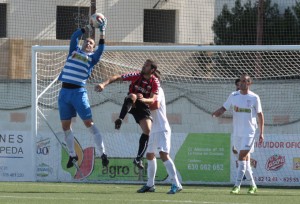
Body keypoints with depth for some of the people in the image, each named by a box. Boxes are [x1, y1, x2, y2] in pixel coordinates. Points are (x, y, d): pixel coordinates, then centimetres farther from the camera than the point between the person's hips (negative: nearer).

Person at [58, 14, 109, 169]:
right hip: (64, 92, 4)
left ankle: (103, 154, -4)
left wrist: (102, 31, -9)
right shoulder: (74, 51, 17)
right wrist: (90, 27, 6)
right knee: (66, 126, 5)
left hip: (79, 92, -4)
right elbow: (75, 36, 7)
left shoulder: (92, 57, 9)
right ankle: (72, 155, 16)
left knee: (89, 123, -8)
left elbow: (101, 49, -8)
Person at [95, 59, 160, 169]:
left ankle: (138, 158, -8)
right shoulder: (137, 76, -12)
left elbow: (152, 100, -16)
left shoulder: (155, 82, -10)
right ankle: (120, 120, -42)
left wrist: (143, 99, -39)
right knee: (132, 96, -37)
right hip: (131, 104, -1)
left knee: (147, 130, -15)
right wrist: (104, 84, -27)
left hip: (143, 106, 1)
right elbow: (117, 77, -13)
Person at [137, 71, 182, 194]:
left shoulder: (158, 90, -8)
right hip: (153, 130, 10)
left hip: (162, 129, -10)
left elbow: (156, 105, -24)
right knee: (150, 155, 14)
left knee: (163, 154, -19)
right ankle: (150, 185, 24)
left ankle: (176, 184, -22)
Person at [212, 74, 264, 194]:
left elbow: (260, 115, 1)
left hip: (249, 132, -5)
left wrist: (261, 133, -2)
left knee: (242, 157, -15)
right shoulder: (234, 96, 6)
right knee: (245, 159, 9)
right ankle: (252, 185, 20)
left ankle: (237, 185, -15)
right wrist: (216, 113, -14)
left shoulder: (254, 98, -5)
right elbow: (224, 108, 9)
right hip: (238, 132, 5)